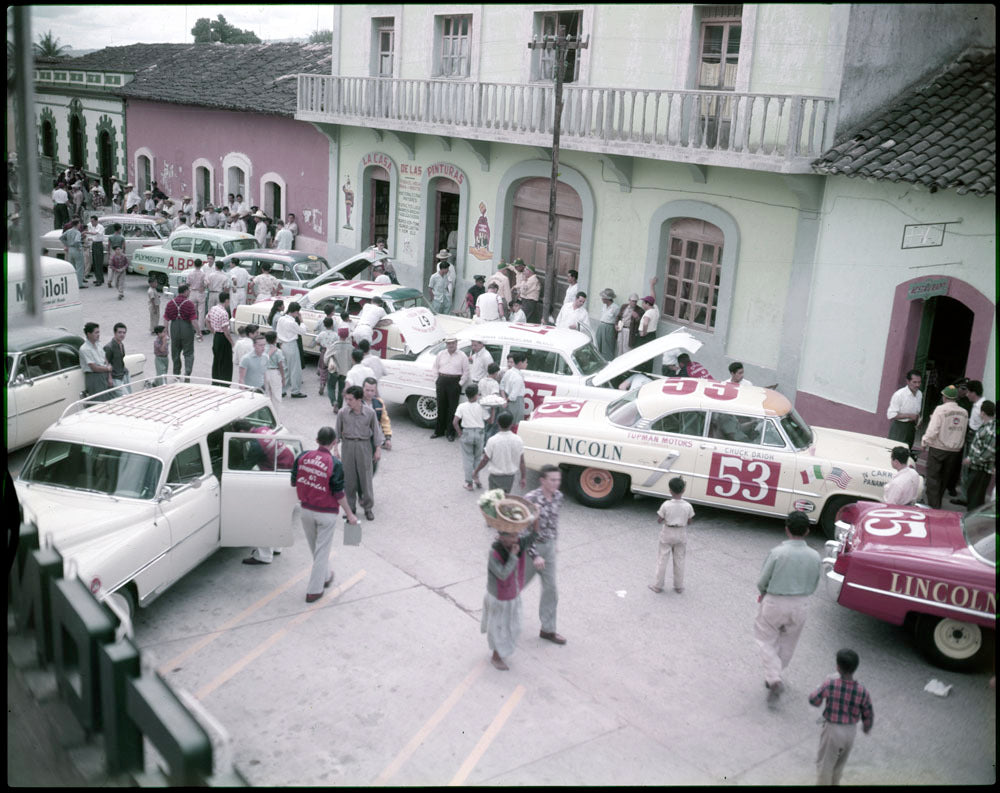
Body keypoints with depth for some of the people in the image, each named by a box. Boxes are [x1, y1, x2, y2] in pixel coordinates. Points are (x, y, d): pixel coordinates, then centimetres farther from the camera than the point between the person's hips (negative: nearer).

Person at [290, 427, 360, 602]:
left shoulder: (302, 457, -6)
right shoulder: (335, 464, -19)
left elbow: (293, 483, 3)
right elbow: (339, 494, -15)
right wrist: (350, 515, -4)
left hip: (305, 509, 5)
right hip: (326, 513, -5)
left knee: (315, 547, 24)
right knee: (322, 550, 7)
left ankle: (325, 576, 44)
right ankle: (313, 591, 13)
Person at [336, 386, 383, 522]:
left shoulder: (370, 413, -7)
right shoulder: (342, 413, -5)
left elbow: (376, 431, 2)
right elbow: (338, 431, 7)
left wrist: (378, 449, 2)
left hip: (364, 445, -1)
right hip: (348, 445, 1)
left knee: (366, 477, 3)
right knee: (349, 478, 6)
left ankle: (368, 508, 17)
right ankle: (350, 508, 20)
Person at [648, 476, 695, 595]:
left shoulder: (666, 505, -20)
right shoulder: (688, 506, -14)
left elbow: (659, 520, -12)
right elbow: (689, 522, -3)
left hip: (667, 533, -2)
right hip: (681, 534, 2)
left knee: (662, 559, 11)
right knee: (679, 561, 16)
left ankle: (658, 586, 19)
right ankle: (679, 587, 25)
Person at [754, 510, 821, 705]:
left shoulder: (777, 553, -20)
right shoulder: (814, 557, -9)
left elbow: (762, 582, -11)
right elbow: (813, 587, 3)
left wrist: (763, 593, 10)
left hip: (774, 603, -3)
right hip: (800, 605, 3)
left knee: (767, 640, 13)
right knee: (787, 643, 22)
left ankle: (774, 680, -2)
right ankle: (774, 676, 35)